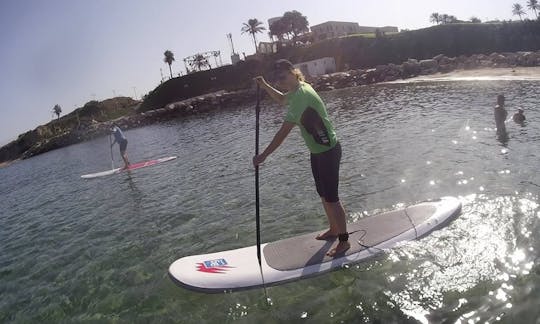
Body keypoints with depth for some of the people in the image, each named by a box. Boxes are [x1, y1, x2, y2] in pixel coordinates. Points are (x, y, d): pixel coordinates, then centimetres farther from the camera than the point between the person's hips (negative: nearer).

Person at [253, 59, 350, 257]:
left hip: (328, 151, -10)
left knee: (331, 198, -1)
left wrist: (263, 156, -28)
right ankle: (334, 229, 37)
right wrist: (266, 86, 15)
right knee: (323, 194, 20)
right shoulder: (298, 90, 4)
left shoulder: (301, 95, -26)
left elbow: (284, 131, -31)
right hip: (317, 151, 10)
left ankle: (344, 240, 14)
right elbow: (282, 99, 29)